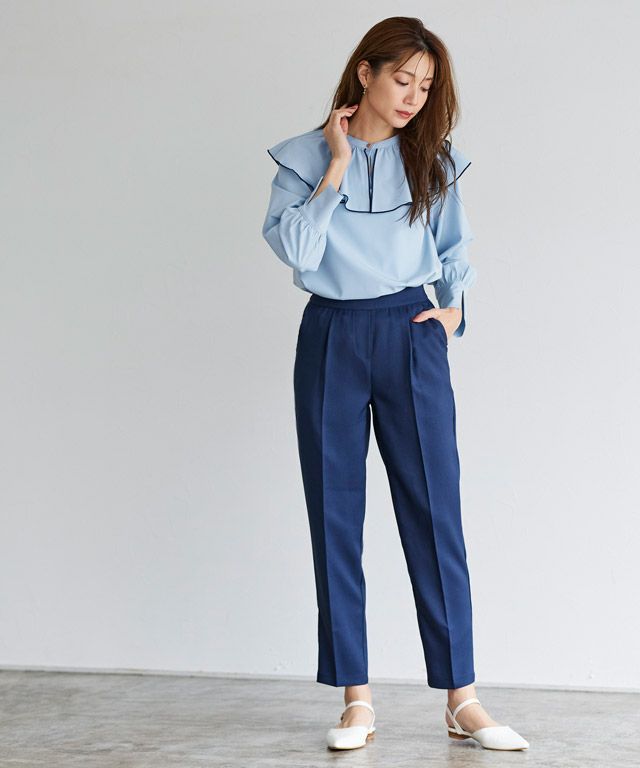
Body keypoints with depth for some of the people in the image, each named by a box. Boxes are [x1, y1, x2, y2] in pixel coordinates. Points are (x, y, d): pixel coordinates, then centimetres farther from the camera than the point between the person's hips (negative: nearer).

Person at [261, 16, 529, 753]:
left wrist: (453, 309, 3)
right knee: (335, 519, 2)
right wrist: (336, 168, -11)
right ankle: (356, 699, 10)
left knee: (435, 515, -2)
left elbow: (456, 248, 18)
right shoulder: (304, 157, 1)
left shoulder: (433, 160, 6)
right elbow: (296, 251, -12)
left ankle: (462, 699, 3)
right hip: (331, 339, 0)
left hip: (411, 338, 1)